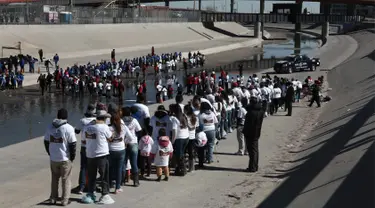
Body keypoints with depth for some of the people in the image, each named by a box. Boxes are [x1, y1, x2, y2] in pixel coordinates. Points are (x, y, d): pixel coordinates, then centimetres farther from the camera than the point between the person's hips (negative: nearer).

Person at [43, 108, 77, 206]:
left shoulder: (50, 127, 3)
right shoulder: (68, 128, -12)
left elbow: (46, 141, 9)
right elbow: (72, 144, -13)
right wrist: (72, 156, -1)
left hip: (53, 158, 4)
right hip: (65, 158, -4)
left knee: (54, 178, 17)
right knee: (66, 179, 5)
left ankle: (53, 198, 21)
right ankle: (65, 200, 6)